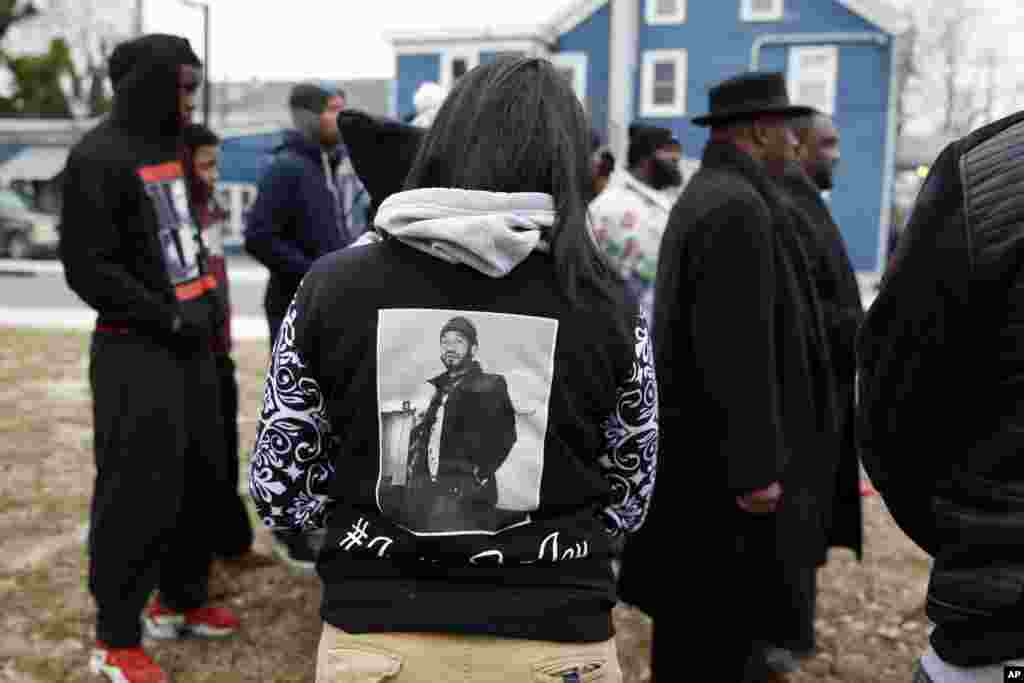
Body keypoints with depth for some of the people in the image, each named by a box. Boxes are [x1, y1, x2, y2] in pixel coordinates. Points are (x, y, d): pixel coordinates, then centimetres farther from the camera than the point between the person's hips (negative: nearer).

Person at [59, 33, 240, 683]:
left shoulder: (168, 146, 14)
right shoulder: (98, 157, -12)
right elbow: (88, 268, -15)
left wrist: (208, 294, 10)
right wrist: (169, 318, -13)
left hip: (189, 341, 8)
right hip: (138, 350, -8)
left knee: (201, 473, 13)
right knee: (139, 490, -3)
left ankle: (182, 600, 31)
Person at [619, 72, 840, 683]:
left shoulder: (705, 194, 14)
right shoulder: (738, 207, -19)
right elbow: (738, 350, -25)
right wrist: (756, 466, -20)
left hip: (700, 442, 10)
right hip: (721, 458, -10)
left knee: (698, 616, 21)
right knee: (722, 615, 3)